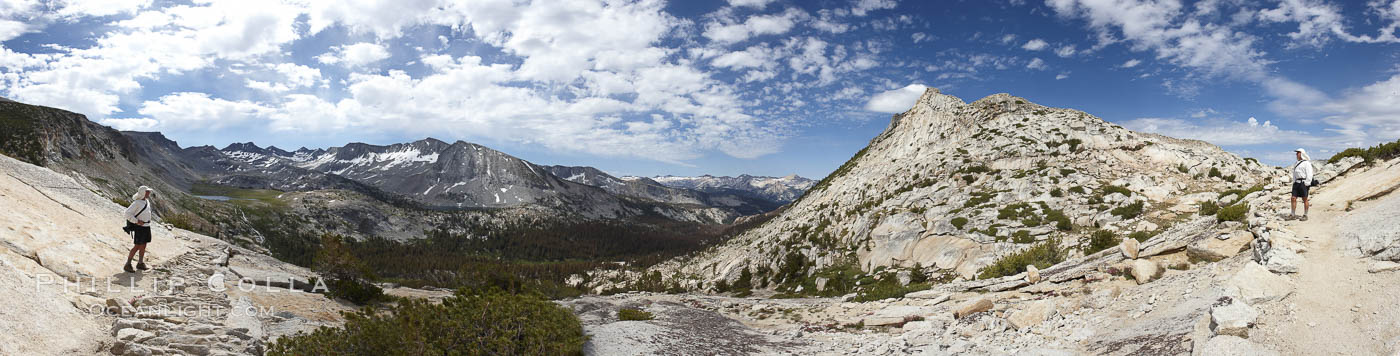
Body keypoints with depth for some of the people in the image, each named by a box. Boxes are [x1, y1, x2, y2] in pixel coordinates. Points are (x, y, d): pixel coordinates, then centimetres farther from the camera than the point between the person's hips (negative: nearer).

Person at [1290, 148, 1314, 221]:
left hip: (1303, 183, -7)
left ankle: (1305, 215, 6)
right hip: (1296, 182, 7)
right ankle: (1293, 214, 1)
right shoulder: (1296, 164, 20)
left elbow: (1309, 174, -10)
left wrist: (1307, 184, -16)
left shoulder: (1307, 163, -4)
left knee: (1305, 199, -1)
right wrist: (1294, 182, 15)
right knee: (1293, 198, -1)